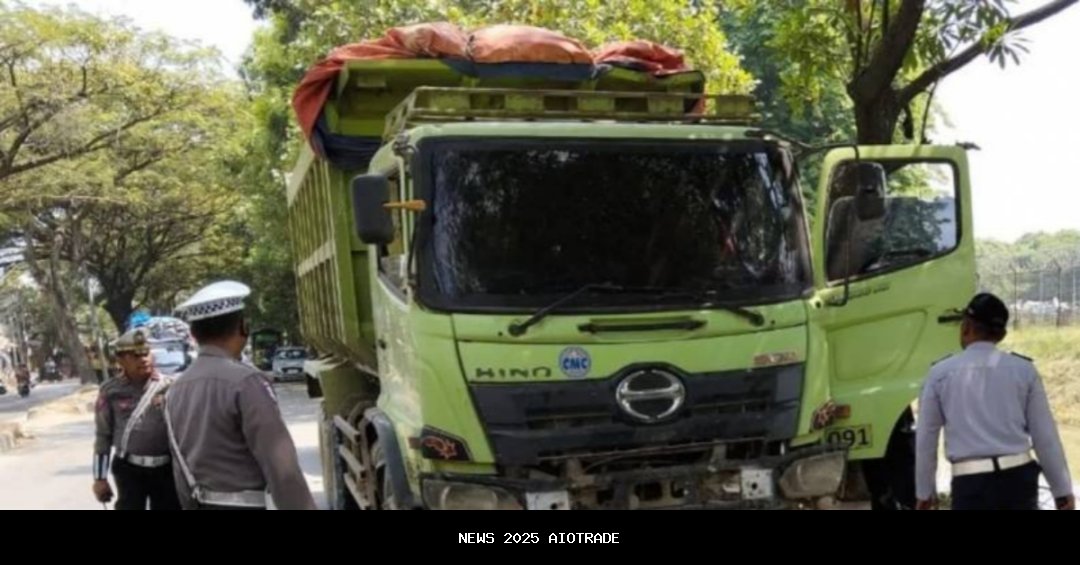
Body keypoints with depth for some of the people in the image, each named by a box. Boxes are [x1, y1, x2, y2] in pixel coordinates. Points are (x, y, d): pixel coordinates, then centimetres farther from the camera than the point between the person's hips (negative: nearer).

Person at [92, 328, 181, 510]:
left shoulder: (169, 386, -1)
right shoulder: (111, 391, -1)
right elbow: (103, 435, 4)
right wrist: (100, 477, 3)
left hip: (166, 468, 1)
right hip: (129, 469, -1)